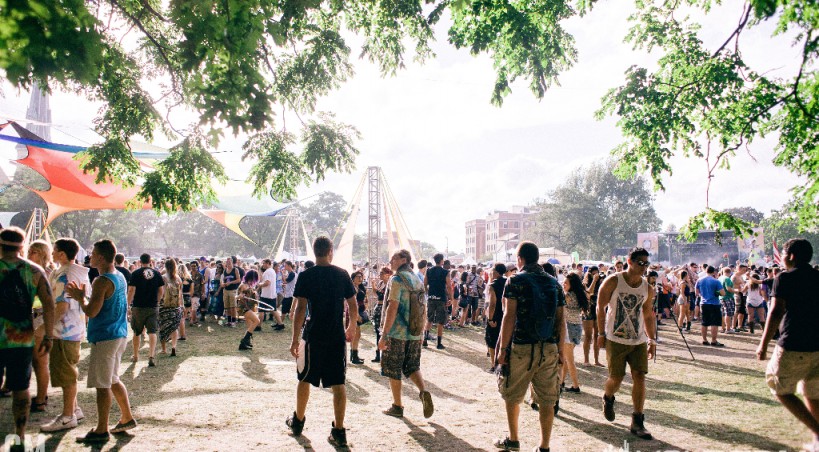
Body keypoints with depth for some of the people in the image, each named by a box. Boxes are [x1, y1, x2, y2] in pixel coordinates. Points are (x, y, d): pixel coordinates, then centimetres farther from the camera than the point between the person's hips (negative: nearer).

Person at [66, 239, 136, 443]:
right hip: (119, 334, 10)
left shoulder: (102, 282, -19)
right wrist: (85, 295, 19)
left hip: (104, 338, -9)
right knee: (113, 380, 19)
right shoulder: (120, 277, 11)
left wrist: (79, 297, -5)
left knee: (102, 385, -1)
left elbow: (91, 312, -22)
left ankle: (101, 431, 7)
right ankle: (127, 418, 26)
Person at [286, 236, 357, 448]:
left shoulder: (306, 276, -8)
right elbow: (353, 306, 5)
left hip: (314, 336, -2)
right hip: (337, 337, 2)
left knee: (304, 379, 17)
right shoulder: (343, 274, 0)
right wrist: (352, 327, 21)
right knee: (338, 383, 6)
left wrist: (295, 339, -8)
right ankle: (339, 431, 6)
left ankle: (298, 421, 32)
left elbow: (300, 308, -12)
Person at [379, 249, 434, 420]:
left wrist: (384, 335, -17)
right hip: (415, 334, 7)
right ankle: (423, 392, -6)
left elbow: (392, 308, -18)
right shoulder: (417, 280, 11)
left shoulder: (397, 279, -12)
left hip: (397, 332, -7)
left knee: (393, 370, 7)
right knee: (412, 367, 17)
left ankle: (397, 407, 14)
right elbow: (422, 309, 14)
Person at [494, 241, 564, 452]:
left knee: (512, 396, 14)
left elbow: (510, 316, -10)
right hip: (549, 348, 4)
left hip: (522, 347, -4)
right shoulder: (554, 282, 7)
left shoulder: (516, 281, -6)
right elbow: (560, 319, 7)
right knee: (546, 401, 9)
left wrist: (503, 348, -6)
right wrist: (560, 348, 13)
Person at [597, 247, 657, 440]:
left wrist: (652, 340, 11)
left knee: (639, 377, -6)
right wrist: (601, 333, -7)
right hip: (616, 339, -3)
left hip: (639, 341, 4)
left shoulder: (648, 289, 5)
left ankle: (637, 422, 3)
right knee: (616, 378, 1)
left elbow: (648, 316, 15)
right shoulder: (613, 282, -8)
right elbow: (600, 307, -4)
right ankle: (607, 398, 36)